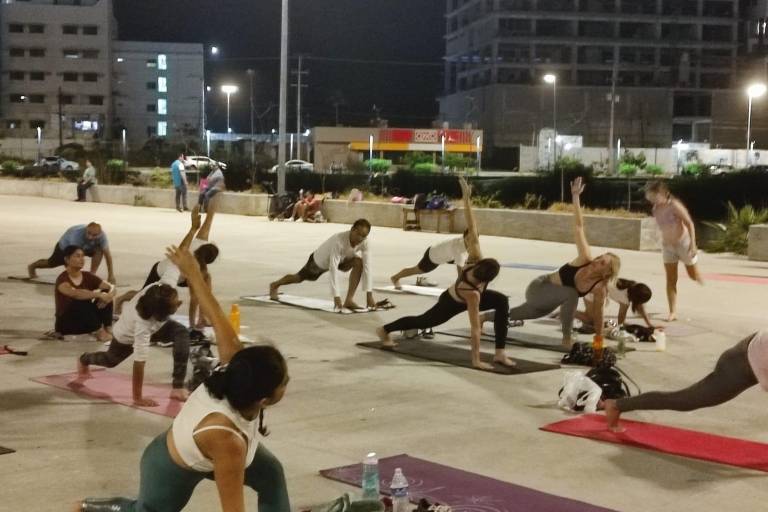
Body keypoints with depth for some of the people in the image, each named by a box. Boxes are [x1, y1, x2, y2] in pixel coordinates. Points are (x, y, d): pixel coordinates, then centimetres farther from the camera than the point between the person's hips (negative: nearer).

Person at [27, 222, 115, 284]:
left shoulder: (102, 235, -35)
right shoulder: (77, 234, -48)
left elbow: (107, 254, -31)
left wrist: (111, 276, -35)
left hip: (85, 247, 3)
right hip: (65, 246, -3)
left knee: (99, 250, -27)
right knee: (52, 263, 19)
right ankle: (32, 266, 51)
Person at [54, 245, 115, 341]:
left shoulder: (88, 276, 1)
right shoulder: (62, 279, -18)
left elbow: (111, 287, -5)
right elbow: (75, 294, -40)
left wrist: (109, 295, -28)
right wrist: (99, 294, -38)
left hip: (87, 321, 6)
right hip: (66, 323, -6)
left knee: (106, 293, -12)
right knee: (82, 302, -35)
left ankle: (107, 329, -18)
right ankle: (99, 332, -26)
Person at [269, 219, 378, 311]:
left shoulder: (363, 242, -30)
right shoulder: (339, 241, -46)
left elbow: (367, 267, -30)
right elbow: (333, 269, -48)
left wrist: (369, 295, -35)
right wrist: (336, 297, -50)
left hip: (341, 259, 4)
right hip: (320, 261, -4)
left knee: (359, 262, -27)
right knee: (299, 278, 20)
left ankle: (349, 300, -20)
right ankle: (275, 286, 53)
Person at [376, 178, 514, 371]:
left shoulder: (476, 258, -35)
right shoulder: (472, 294, -46)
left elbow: (472, 228, -35)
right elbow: (475, 329, -43)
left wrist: (466, 197, -34)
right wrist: (476, 360, -40)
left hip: (459, 297, 6)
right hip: (451, 304, -6)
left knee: (502, 301, -22)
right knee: (422, 321, 22)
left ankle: (500, 353, -16)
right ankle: (384, 330, 50)